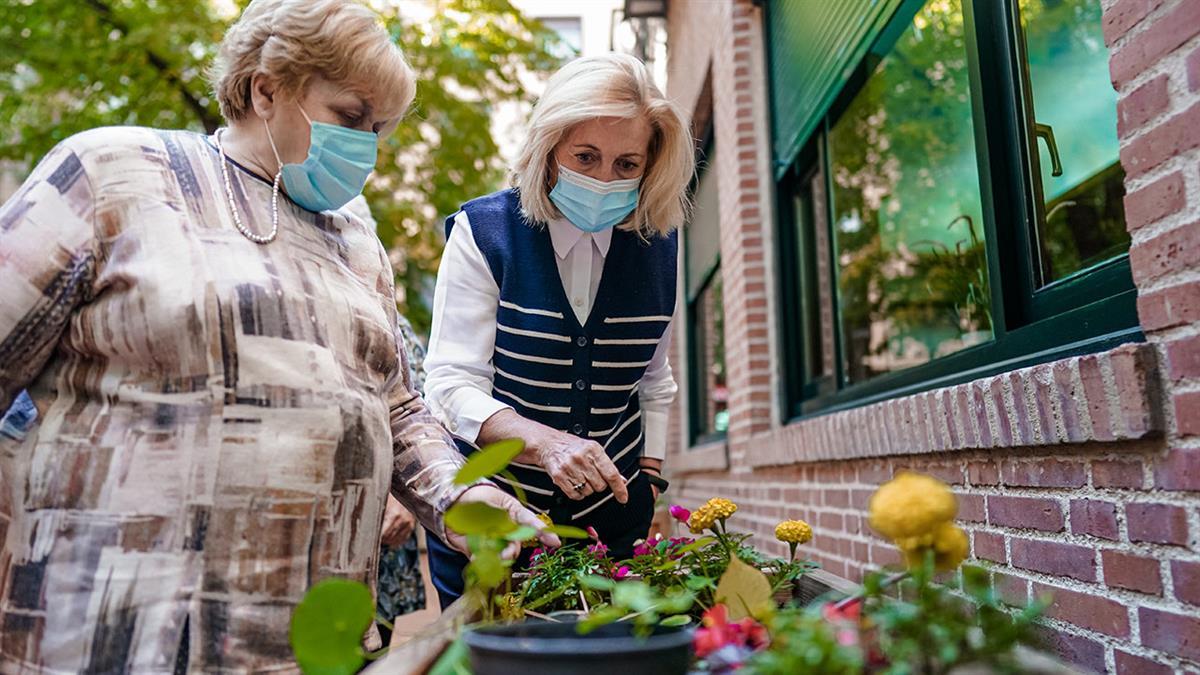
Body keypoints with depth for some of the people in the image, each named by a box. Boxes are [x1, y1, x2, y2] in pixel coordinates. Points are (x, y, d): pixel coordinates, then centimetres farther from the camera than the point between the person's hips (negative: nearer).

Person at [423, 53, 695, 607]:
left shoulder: (656, 245, -1)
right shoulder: (484, 232, -12)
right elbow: (452, 385, -17)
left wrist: (648, 485, 7)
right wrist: (544, 442, -33)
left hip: (610, 519, 3)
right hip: (487, 518, -2)